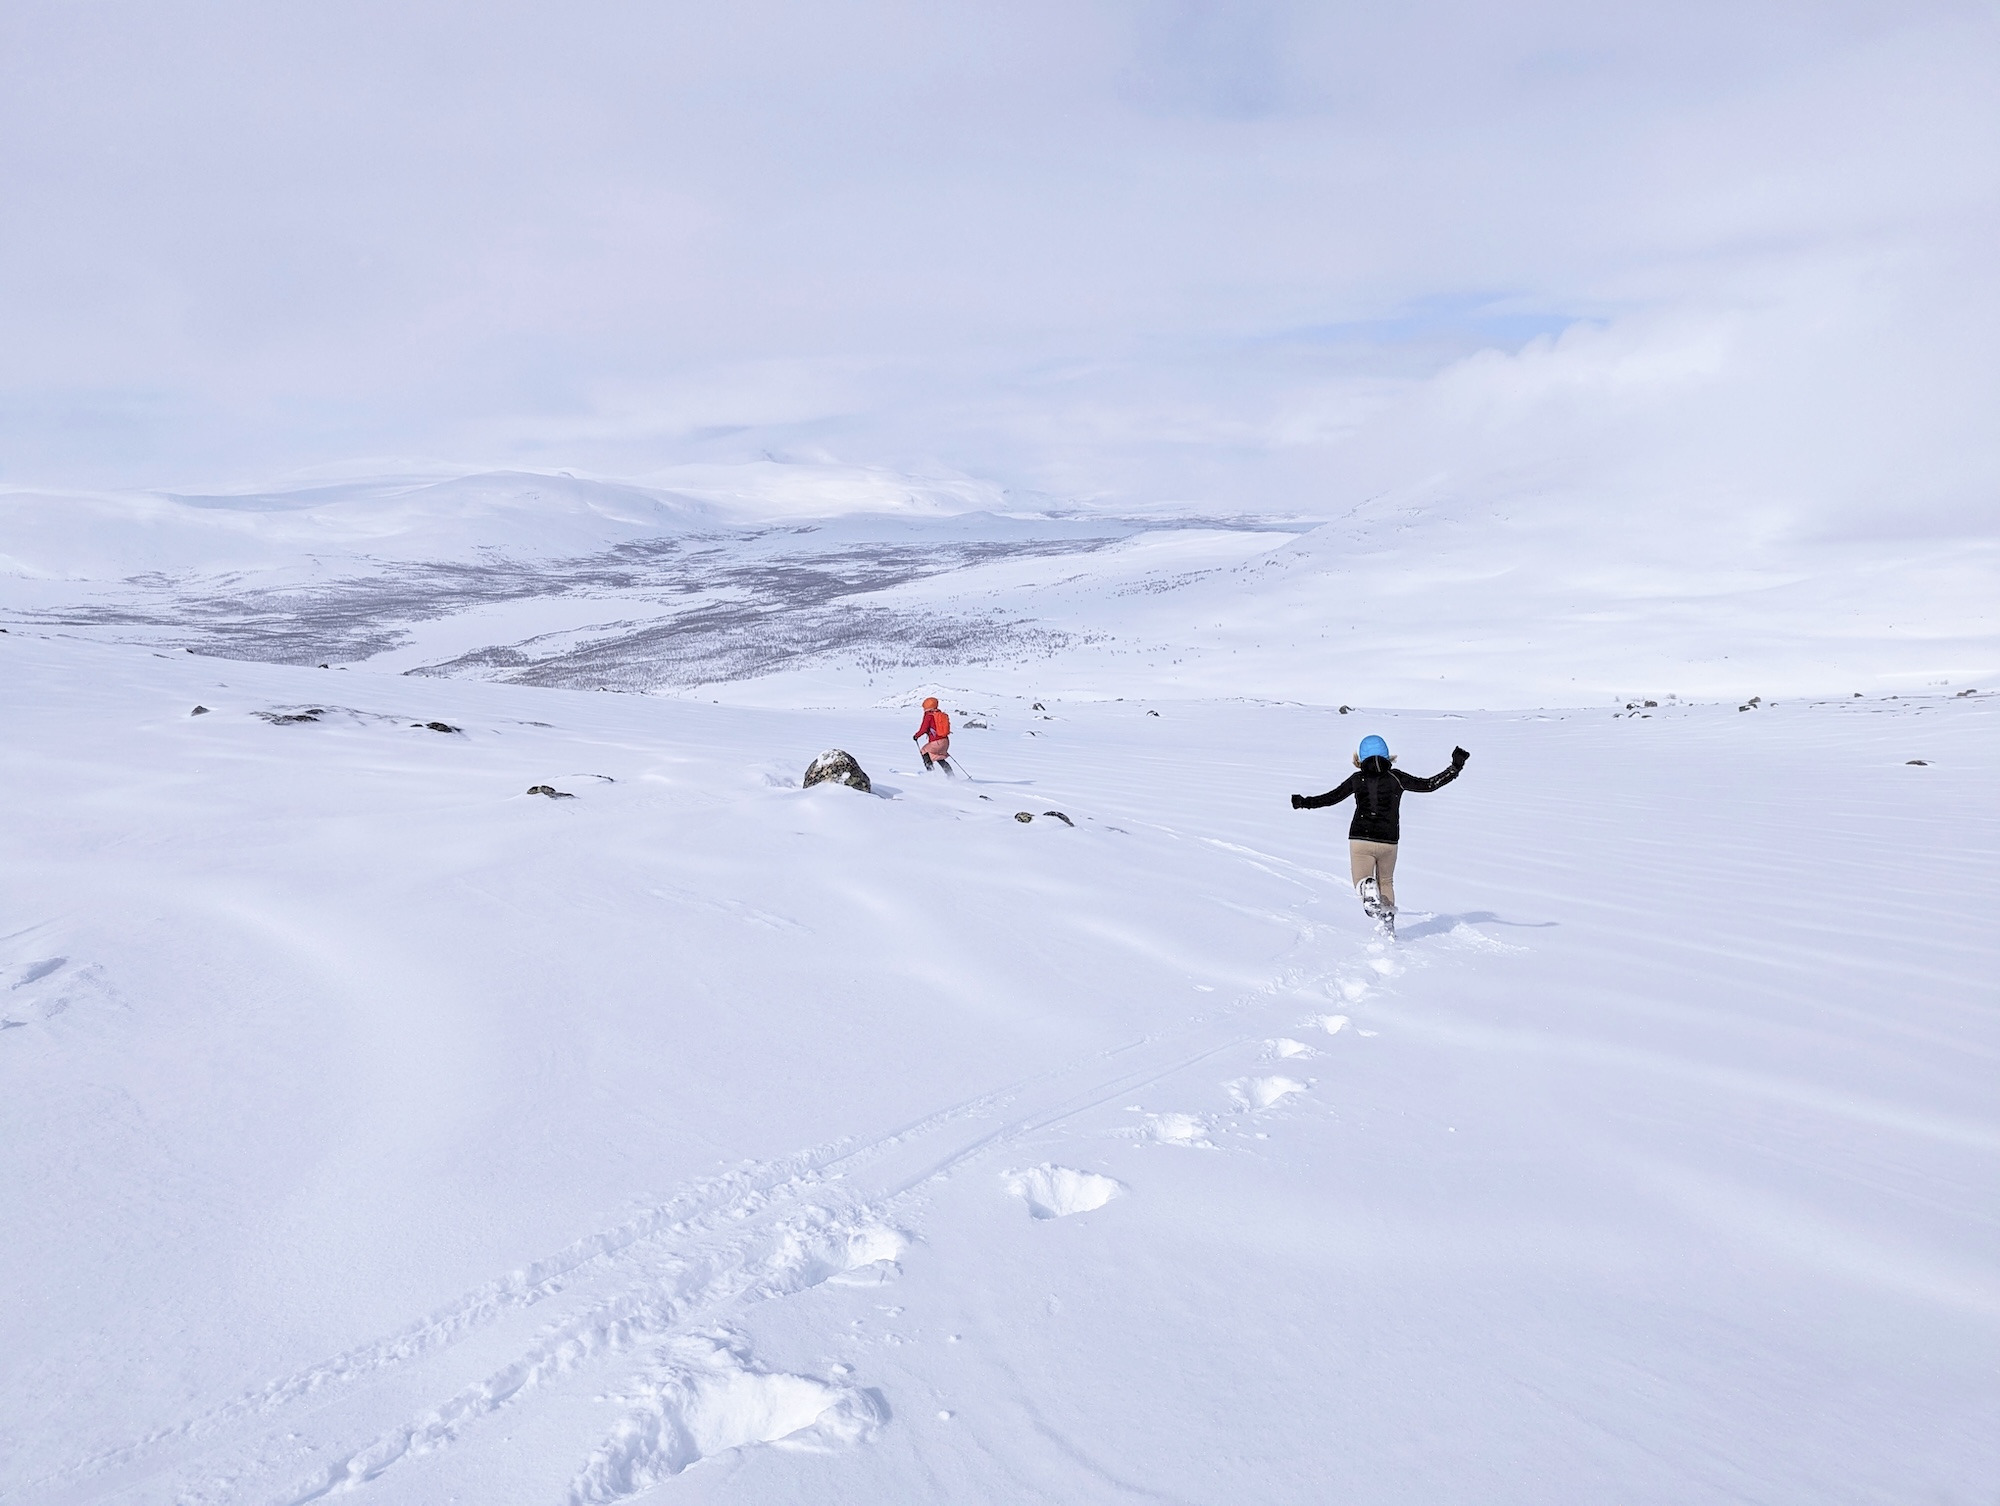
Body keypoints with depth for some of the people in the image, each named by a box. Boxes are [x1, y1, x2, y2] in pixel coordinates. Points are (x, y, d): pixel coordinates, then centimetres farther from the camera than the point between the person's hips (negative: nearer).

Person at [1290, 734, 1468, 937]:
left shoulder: (1357, 779, 1)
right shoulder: (1396, 777, -1)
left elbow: (1331, 797, 6)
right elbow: (1428, 785, 1)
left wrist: (1304, 802, 20)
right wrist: (1455, 768, 7)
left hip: (1360, 839, -1)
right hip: (1388, 841, 1)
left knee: (1361, 881, 13)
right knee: (1386, 882, 24)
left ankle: (1368, 888, -24)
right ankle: (1388, 923, 15)